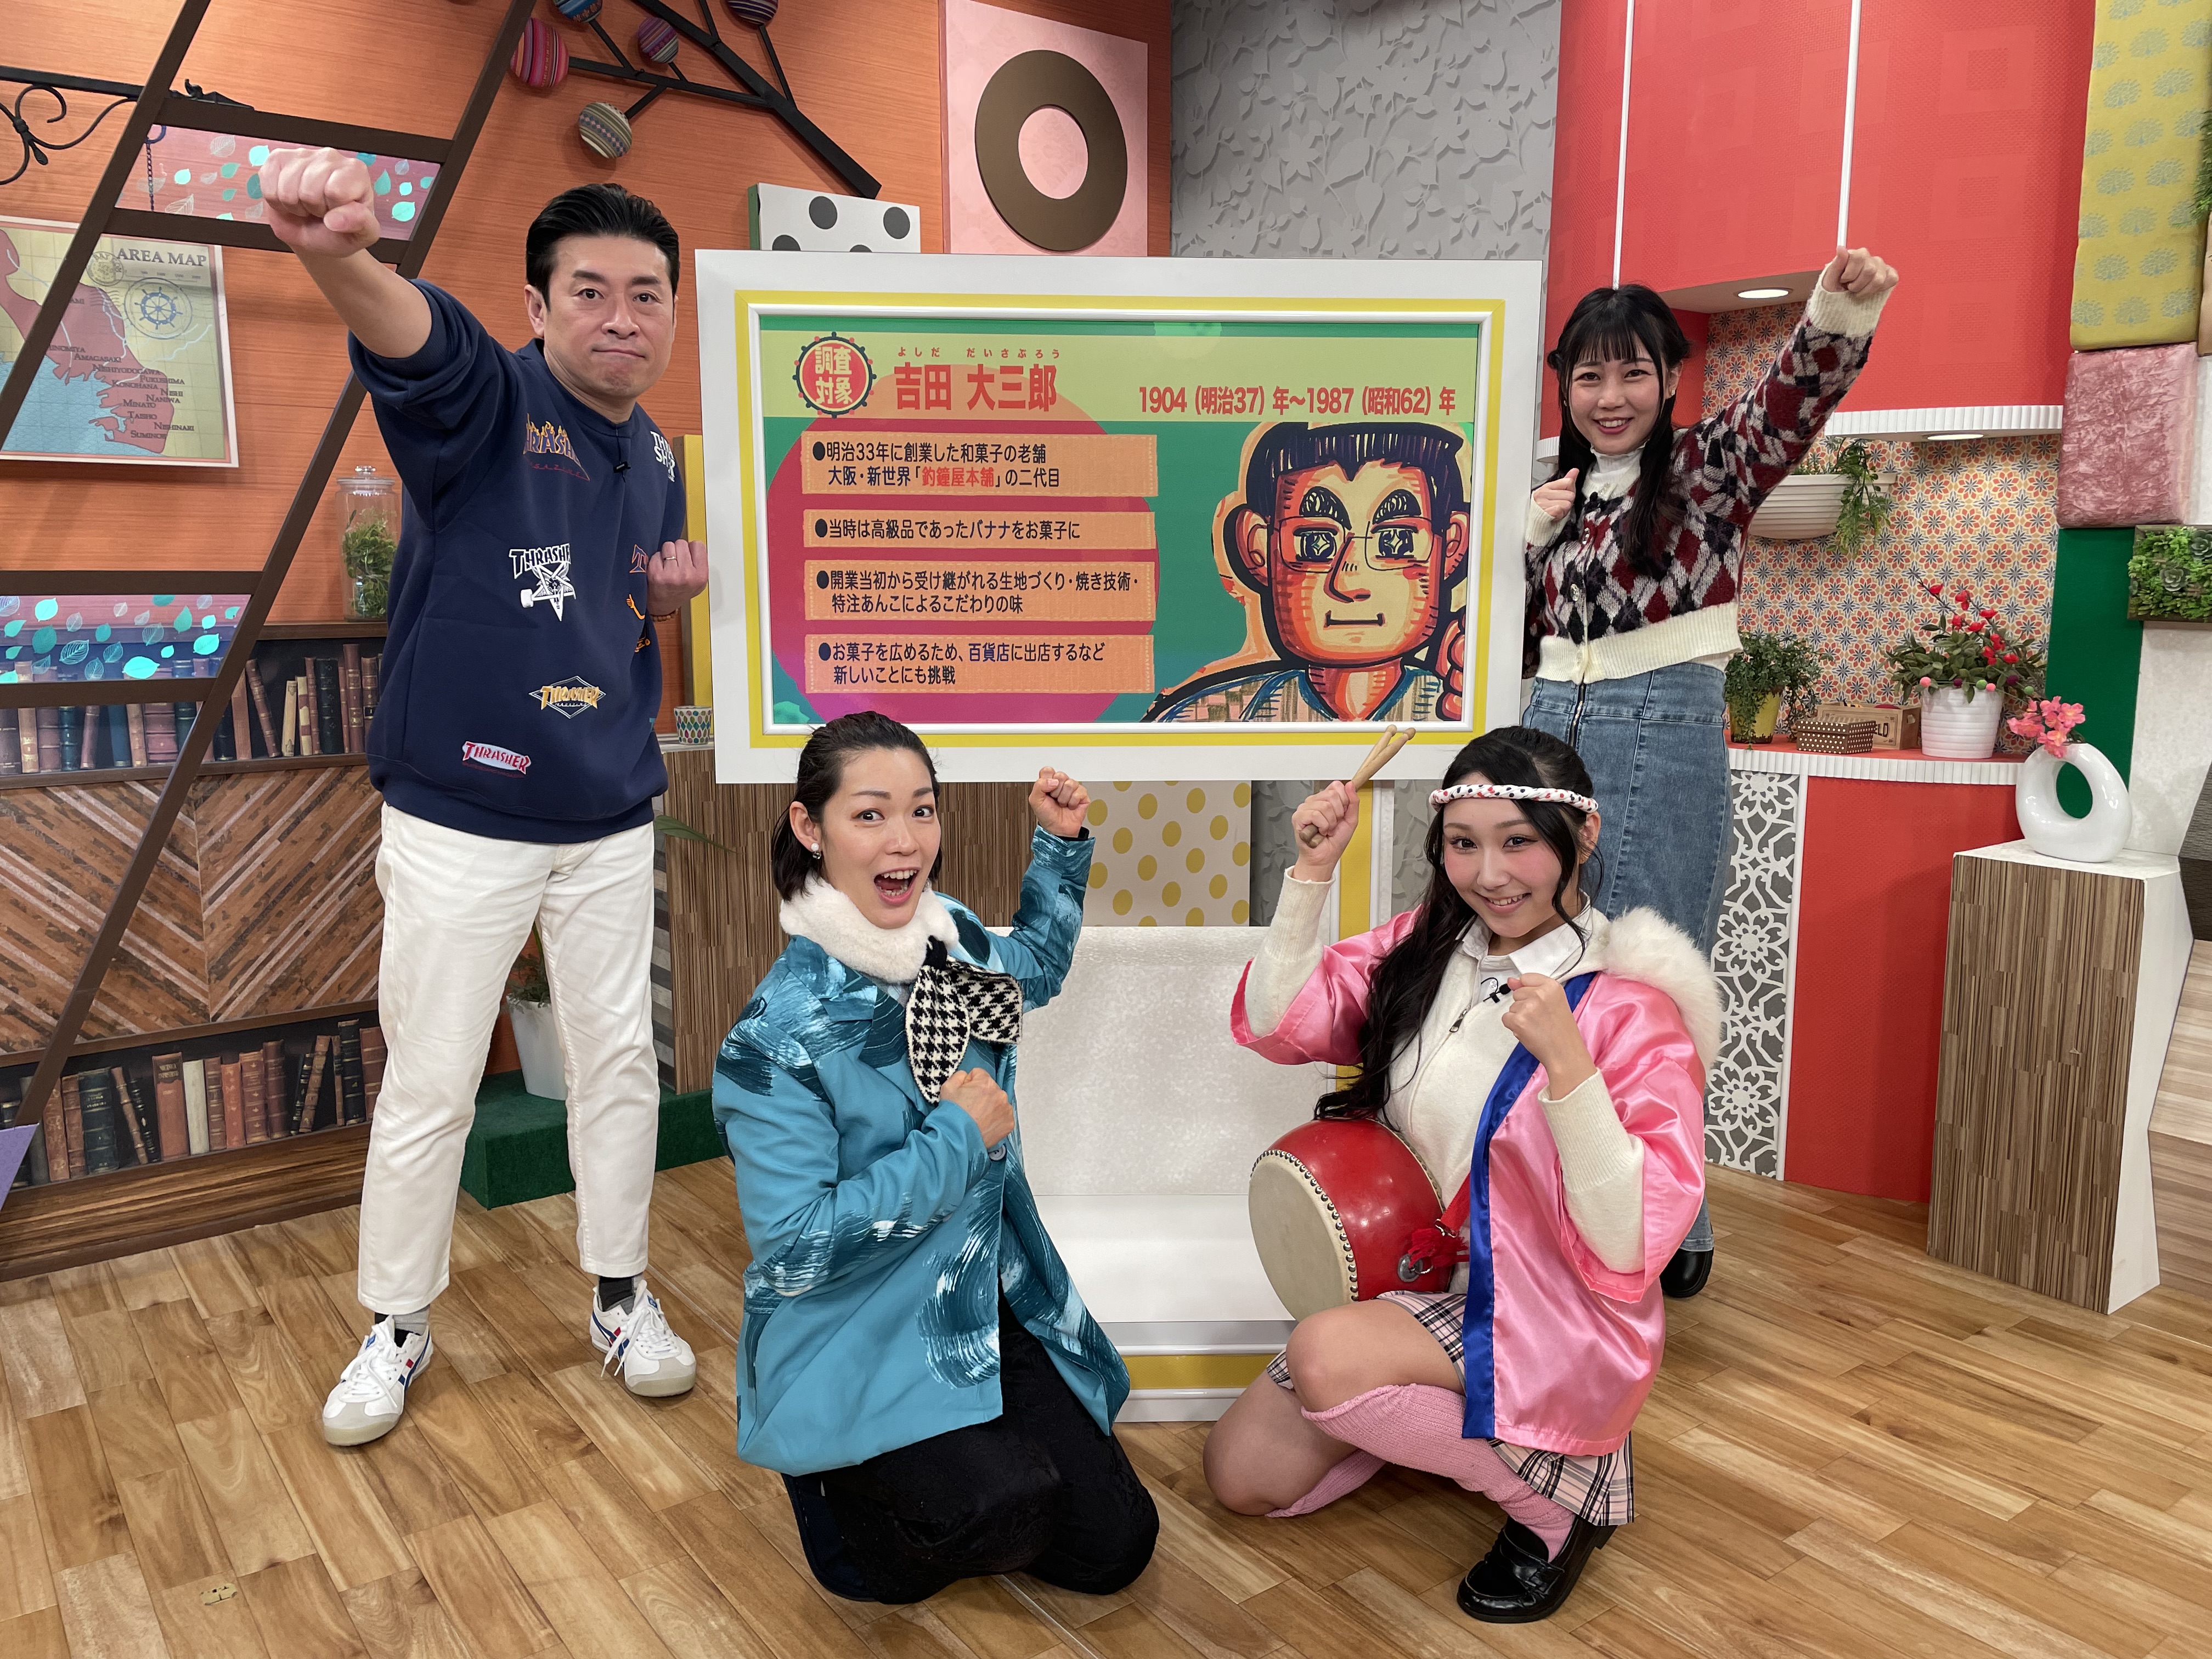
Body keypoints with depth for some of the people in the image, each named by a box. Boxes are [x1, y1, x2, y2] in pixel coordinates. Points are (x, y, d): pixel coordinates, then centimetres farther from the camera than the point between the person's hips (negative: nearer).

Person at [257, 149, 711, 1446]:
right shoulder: (488, 402, -11)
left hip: (612, 821, 5)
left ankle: (622, 1300, 32)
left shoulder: (657, 456, 8)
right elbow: (408, 331, -36)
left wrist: (672, 595, -2)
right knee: (430, 1089, 7)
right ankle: (396, 1330, 29)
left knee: (621, 1064, 13)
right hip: (463, 821, -5)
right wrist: (334, 250, -58)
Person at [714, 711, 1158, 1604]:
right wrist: (958, 1139, -21)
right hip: (858, 1342, -6)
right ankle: (841, 1490, 4)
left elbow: (1035, 970, 24)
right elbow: (793, 1249, -23)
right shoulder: (781, 1035, -22)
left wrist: (1060, 844, 10)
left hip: (991, 1308, 7)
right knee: (1013, 1506, -28)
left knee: (1115, 1545, 1)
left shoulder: (955, 940, -2)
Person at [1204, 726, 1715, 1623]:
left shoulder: (1631, 1007, -19)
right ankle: (1447, 1417, 21)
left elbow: (1630, 1244, -25)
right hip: (1421, 1283, 6)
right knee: (1243, 1475, 1)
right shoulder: (1429, 946, -2)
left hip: (1554, 1322, -6)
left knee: (1325, 1355, -30)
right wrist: (1312, 871, -13)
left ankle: (1558, 1488, -5)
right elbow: (1276, 1021, -3)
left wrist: (1565, 1060, -37)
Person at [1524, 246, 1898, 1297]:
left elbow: (1792, 402, -20)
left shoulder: (1707, 471, 1)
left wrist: (1841, 308, -39)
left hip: (1664, 743, -5)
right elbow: (1520, 622, 17)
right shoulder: (1562, 493, 16)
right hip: (1553, 735, 6)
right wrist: (1532, 531, 3)